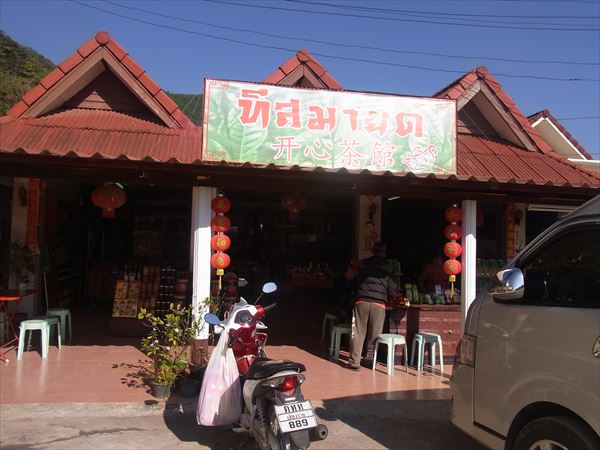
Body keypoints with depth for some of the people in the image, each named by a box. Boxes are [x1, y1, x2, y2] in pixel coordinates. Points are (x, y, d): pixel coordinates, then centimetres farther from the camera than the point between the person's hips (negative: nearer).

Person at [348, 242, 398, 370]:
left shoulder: (363, 265, 10)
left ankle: (354, 361, 1)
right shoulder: (386, 268, 5)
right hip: (378, 304, -1)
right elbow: (392, 290, 8)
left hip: (361, 301, 1)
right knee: (374, 334, 10)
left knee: (358, 333, 4)